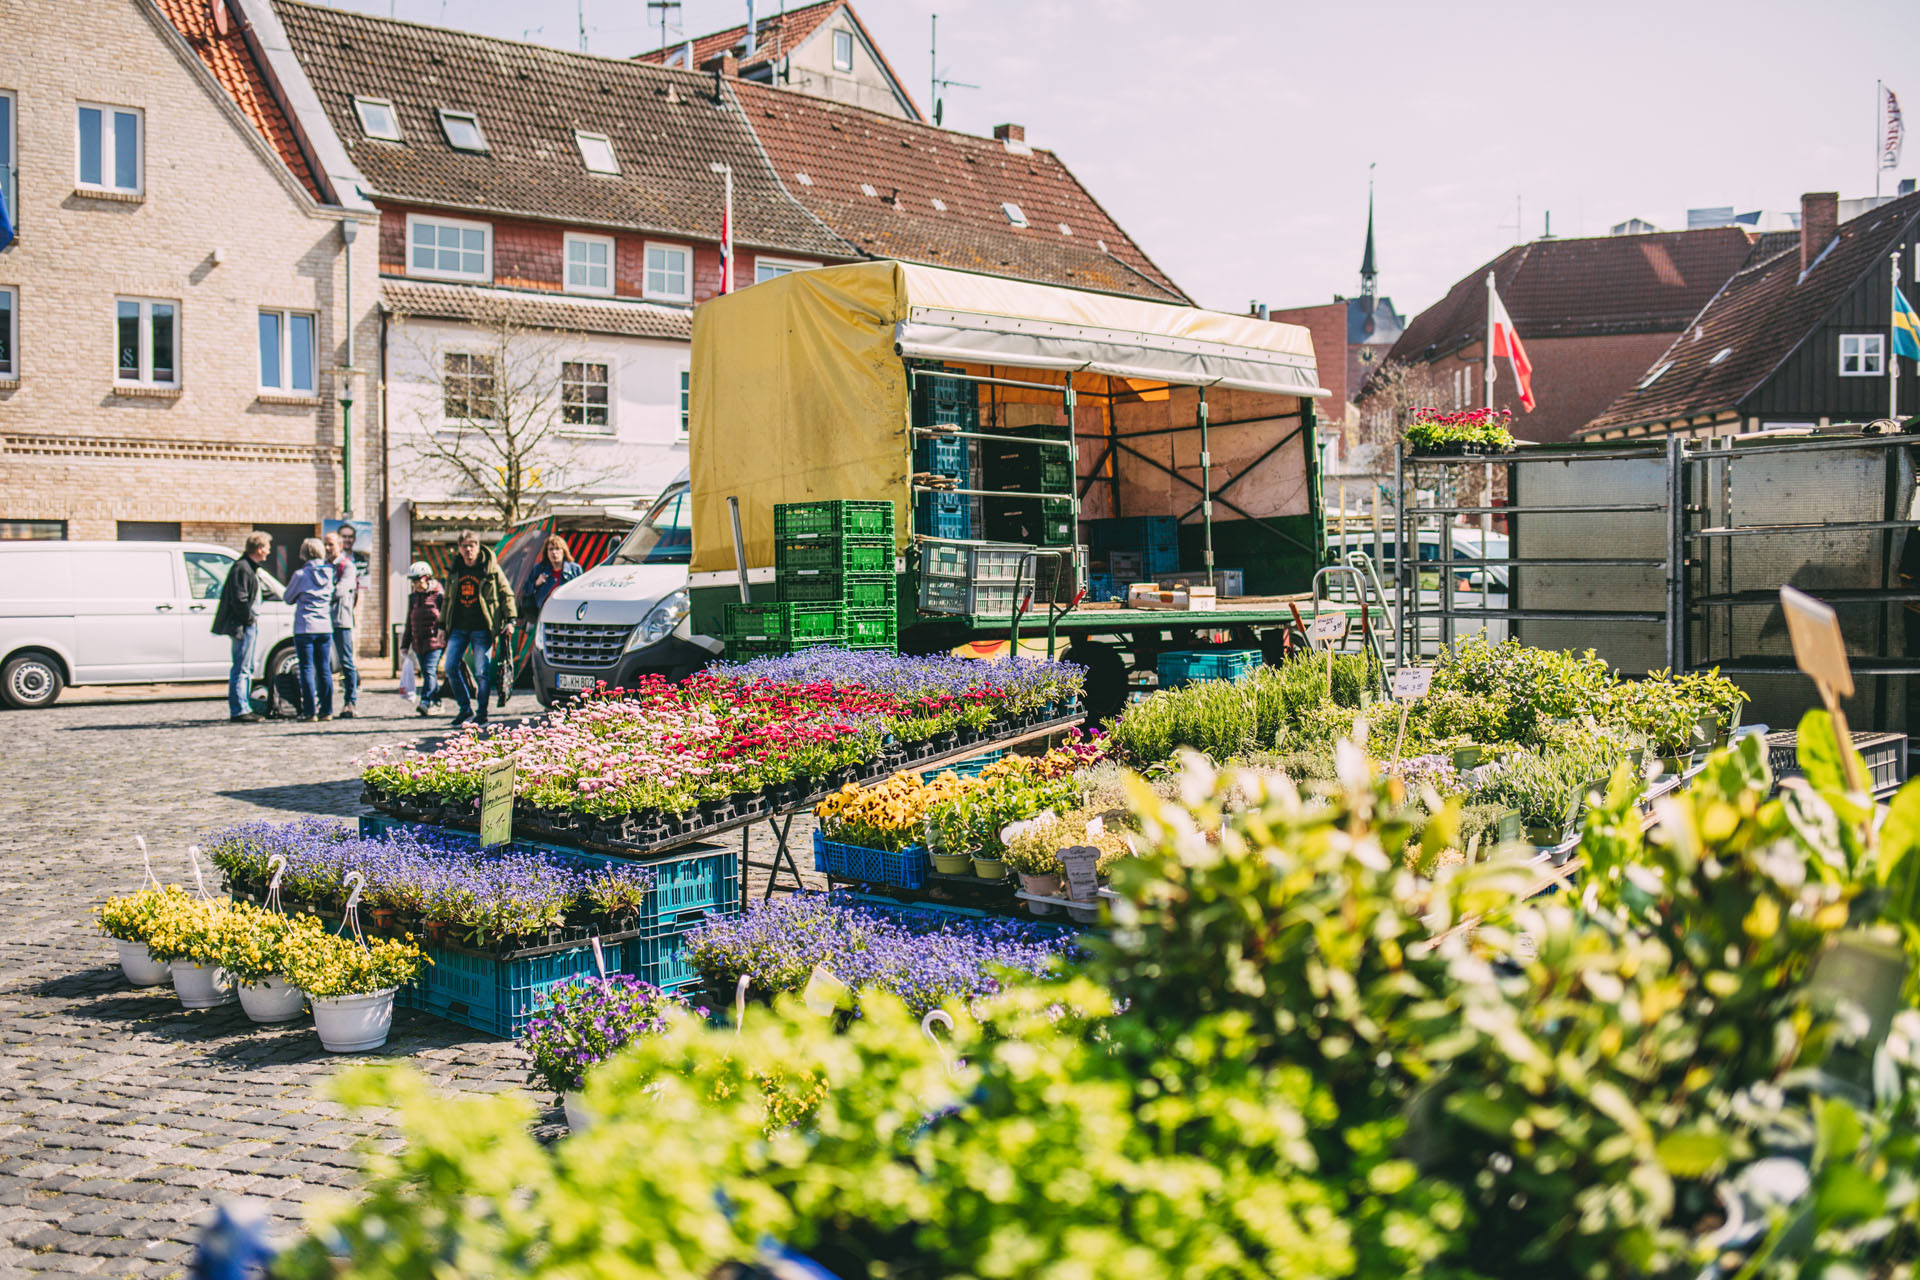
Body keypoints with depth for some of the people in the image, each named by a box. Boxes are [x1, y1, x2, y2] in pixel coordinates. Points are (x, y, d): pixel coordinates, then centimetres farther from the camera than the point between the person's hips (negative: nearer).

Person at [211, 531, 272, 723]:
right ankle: (238, 711, -7)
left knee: (247, 669, 15)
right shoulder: (242, 568, -15)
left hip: (251, 624, 11)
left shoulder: (250, 567, 17)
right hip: (244, 626, -11)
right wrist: (250, 619, -15)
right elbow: (238, 600, -21)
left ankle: (244, 707, 22)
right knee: (241, 669, -8)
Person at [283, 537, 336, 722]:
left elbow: (289, 598, 5)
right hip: (325, 627, 4)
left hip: (305, 628, -4)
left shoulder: (300, 575, -8)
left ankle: (310, 711, -3)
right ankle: (326, 710, 8)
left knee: (307, 669, 0)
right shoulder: (329, 573, 3)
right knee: (324, 669, 9)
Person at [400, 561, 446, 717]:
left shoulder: (439, 595, -4)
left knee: (429, 671, -16)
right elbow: (409, 621, 20)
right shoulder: (413, 597, 14)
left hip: (434, 640, -6)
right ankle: (437, 702, 17)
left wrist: (448, 641, -6)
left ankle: (426, 703, -23)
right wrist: (405, 644, 18)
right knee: (426, 673, 8)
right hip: (418, 642, 6)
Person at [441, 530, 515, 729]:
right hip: (458, 628, 5)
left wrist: (509, 619, -7)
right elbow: (447, 599, 21)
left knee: (481, 671, -5)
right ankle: (465, 709, 10)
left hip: (482, 628, -4)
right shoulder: (454, 571, 11)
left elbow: (507, 594, 2)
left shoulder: (491, 568, -2)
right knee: (451, 667, -4)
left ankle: (482, 714, 7)